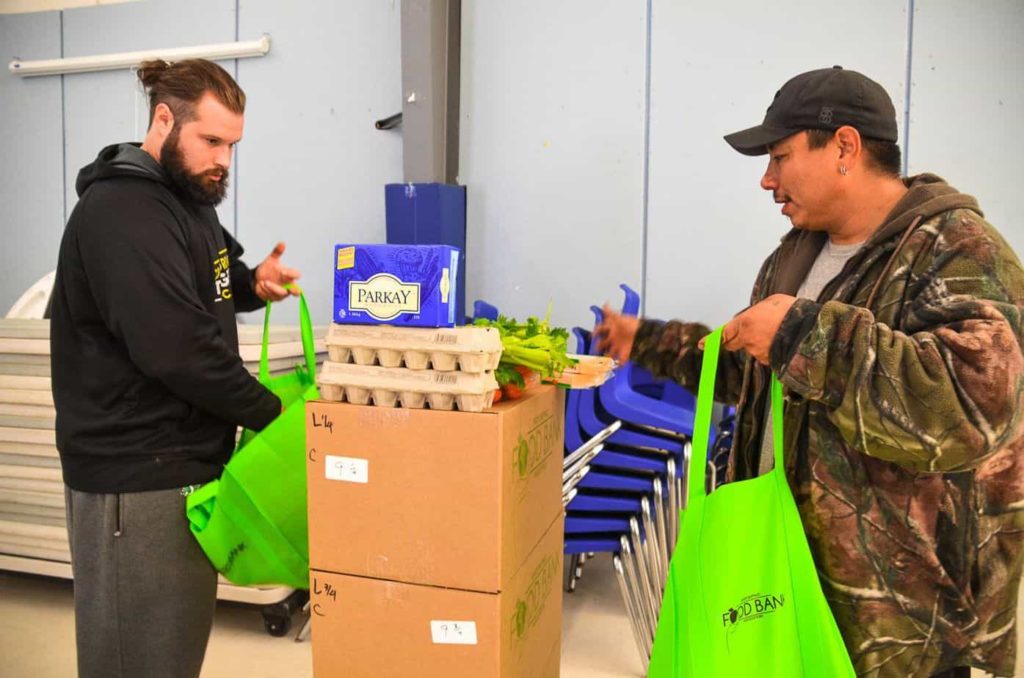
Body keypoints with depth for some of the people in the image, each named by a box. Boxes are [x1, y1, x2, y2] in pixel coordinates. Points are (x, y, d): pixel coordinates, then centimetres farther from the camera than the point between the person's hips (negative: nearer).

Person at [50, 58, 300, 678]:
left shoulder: (187, 196, 12)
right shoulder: (120, 212, -18)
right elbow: (178, 348, -26)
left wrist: (252, 283, 2)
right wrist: (269, 411, -16)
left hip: (186, 459, 9)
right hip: (136, 476, -9)